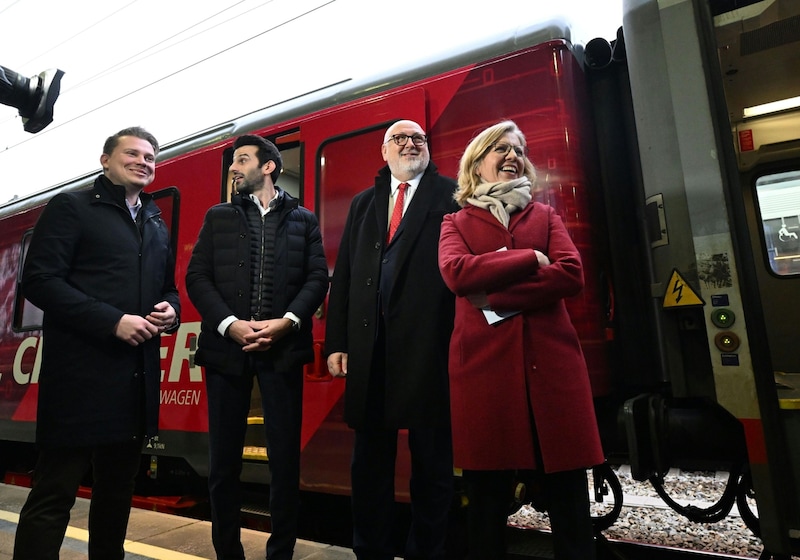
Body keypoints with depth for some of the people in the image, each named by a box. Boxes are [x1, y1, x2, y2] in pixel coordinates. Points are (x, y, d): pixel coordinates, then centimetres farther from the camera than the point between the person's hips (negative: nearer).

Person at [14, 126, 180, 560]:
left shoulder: (157, 224, 17)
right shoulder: (71, 206, -1)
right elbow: (39, 280, -11)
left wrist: (170, 311, -1)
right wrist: (112, 321, -19)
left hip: (137, 375, 6)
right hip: (81, 372, -6)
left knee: (117, 490, 17)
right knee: (54, 493, 1)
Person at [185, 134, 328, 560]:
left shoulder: (303, 220, 11)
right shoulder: (218, 217, 14)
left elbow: (317, 278, 2)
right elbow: (197, 276, 5)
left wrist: (286, 322, -13)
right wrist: (230, 324, -10)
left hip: (283, 348, -1)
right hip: (226, 346, 2)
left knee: (285, 456, 3)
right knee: (224, 457, 9)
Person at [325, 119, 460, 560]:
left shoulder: (451, 196, 7)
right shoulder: (363, 204, 19)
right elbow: (343, 276, 13)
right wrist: (336, 342, 5)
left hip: (429, 346, -3)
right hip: (370, 348, 4)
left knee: (431, 461, 9)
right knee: (369, 460, 14)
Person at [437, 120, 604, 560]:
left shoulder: (545, 216, 17)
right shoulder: (456, 223, 13)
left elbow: (571, 274, -2)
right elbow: (456, 273, -10)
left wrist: (496, 297, -10)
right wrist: (529, 258, -7)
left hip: (550, 359, 2)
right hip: (483, 361, -1)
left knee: (567, 491, 5)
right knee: (487, 493, 6)